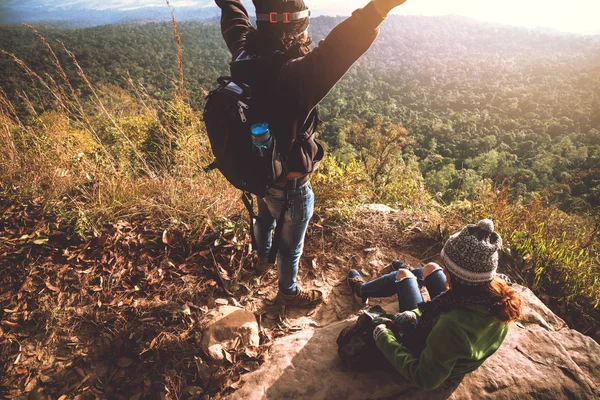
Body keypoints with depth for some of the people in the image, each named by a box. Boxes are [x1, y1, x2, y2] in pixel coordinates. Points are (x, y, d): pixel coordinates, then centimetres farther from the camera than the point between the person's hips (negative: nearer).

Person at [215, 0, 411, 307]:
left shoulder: (244, 56, -12)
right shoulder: (296, 74, -35)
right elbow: (336, 50, -54)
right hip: (288, 185, -7)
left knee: (264, 219, 35)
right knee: (290, 243, 19)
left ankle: (263, 259, 65)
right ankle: (288, 292, 46)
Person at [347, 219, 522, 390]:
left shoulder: (452, 325, -47)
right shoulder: (499, 291, -27)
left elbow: (425, 380, -32)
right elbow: (462, 307, -5)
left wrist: (384, 339, -23)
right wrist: (417, 314, -14)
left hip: (431, 358, -5)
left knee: (403, 274, 9)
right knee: (430, 268, 19)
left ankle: (362, 289, 42)